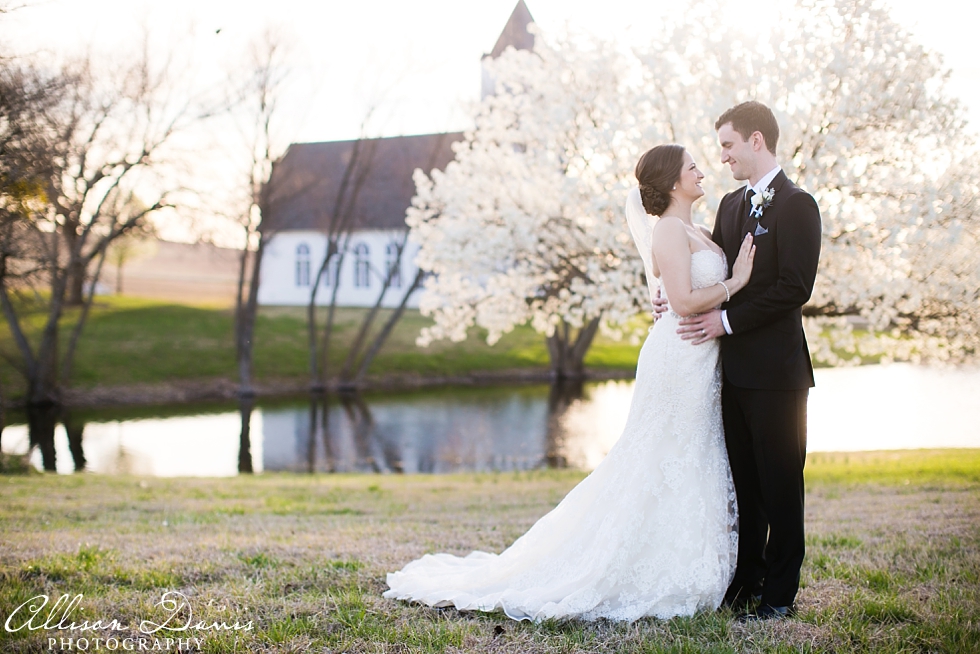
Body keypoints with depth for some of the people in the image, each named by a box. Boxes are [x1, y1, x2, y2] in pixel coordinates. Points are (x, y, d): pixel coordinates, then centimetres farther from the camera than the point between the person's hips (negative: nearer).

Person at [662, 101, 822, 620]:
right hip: (734, 368, 7)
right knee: (743, 480, 13)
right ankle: (746, 581, 22)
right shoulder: (731, 205, 16)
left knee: (780, 483, 1)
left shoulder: (797, 206, -8)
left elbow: (795, 287, -17)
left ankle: (780, 592, 10)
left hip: (776, 370, -7)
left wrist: (727, 320, -17)